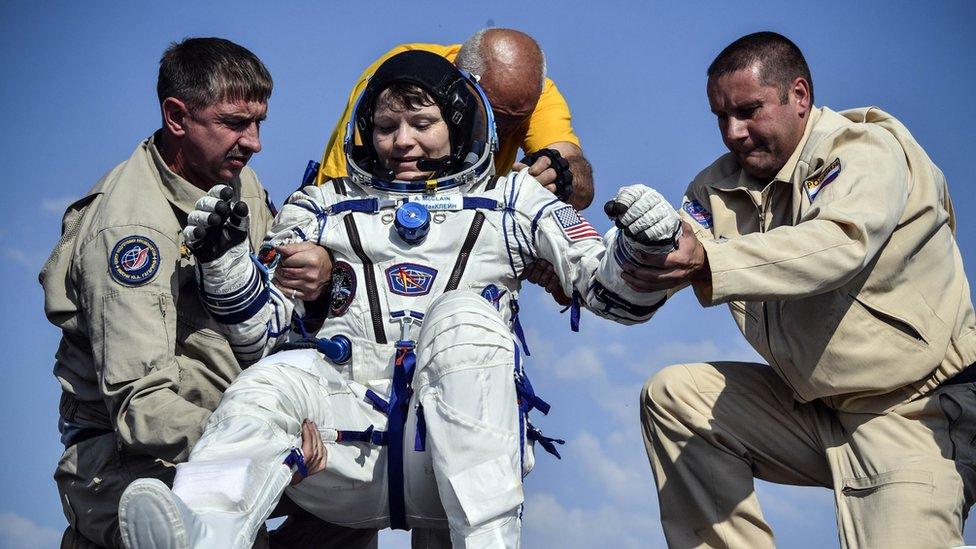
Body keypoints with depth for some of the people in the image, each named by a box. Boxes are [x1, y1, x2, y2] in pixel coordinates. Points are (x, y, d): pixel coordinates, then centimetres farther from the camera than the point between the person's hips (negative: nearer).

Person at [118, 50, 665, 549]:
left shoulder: (512, 201, 20)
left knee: (462, 316, -28)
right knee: (270, 380, -27)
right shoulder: (323, 208, 23)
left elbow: (613, 293, 9)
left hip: (468, 451, -1)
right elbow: (260, 335, 18)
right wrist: (226, 259, 0)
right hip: (349, 443, 1)